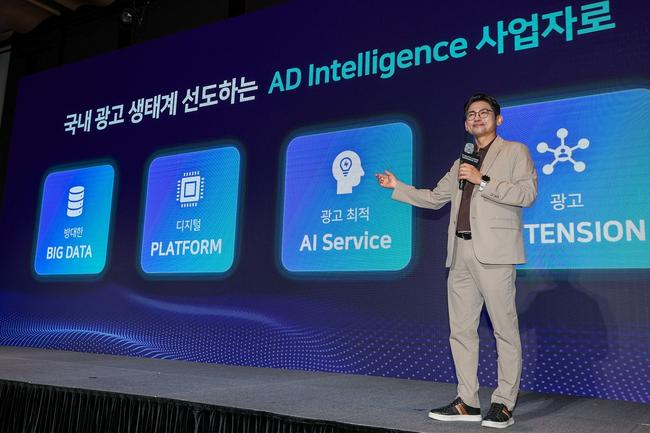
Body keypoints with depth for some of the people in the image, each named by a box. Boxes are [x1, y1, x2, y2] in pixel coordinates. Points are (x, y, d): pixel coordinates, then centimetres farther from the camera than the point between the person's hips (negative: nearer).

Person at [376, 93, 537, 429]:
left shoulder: (515, 152, 8)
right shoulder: (460, 164, 25)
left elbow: (527, 193, -6)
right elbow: (434, 198, 27)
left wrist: (483, 180, -10)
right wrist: (397, 187, 24)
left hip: (493, 253, -6)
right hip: (460, 255, 6)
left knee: (505, 329, -4)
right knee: (461, 330, 6)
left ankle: (504, 404, 3)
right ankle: (467, 402, 13)